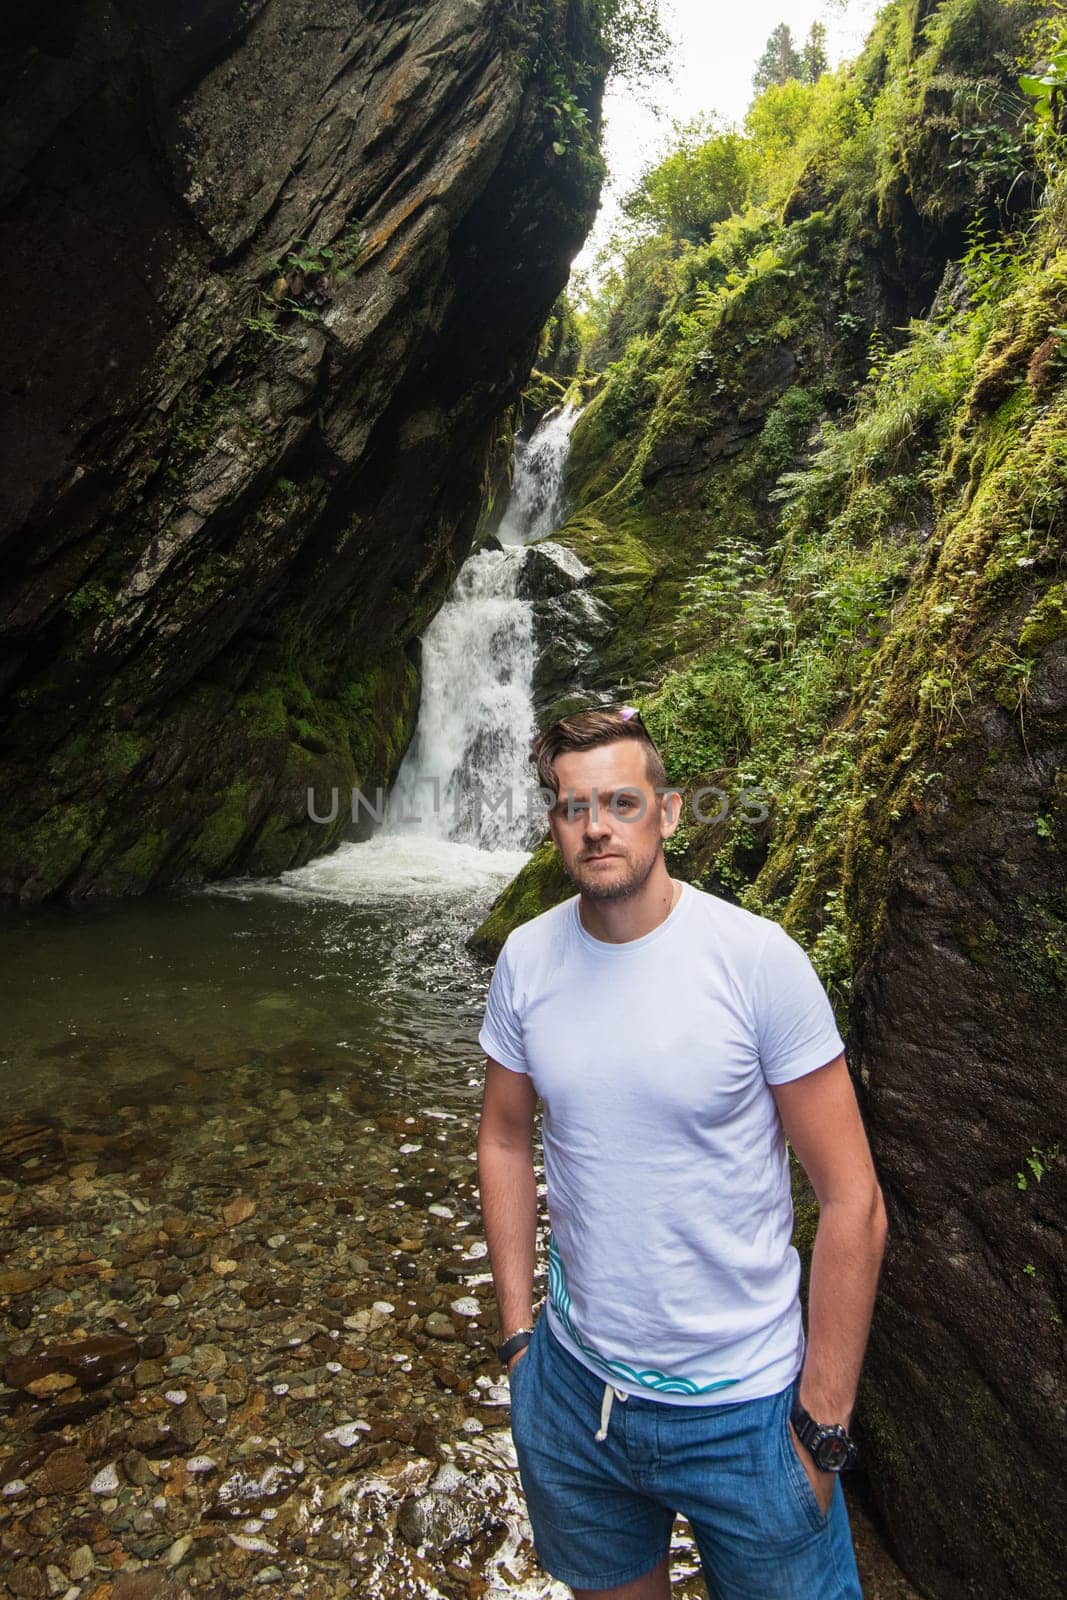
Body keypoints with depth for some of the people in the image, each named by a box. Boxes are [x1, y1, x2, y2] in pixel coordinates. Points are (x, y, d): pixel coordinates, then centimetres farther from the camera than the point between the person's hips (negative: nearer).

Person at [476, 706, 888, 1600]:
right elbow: (506, 1140, 4)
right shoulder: (526, 960, -9)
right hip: (571, 1389, 4)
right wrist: (516, 1332, 5)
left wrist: (823, 1426, -11)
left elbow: (852, 1201, -15)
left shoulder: (758, 958, -21)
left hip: (743, 1407, -3)